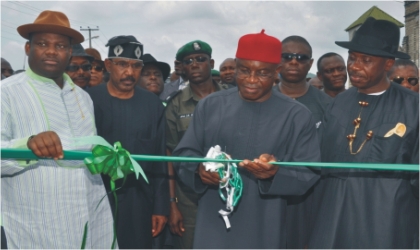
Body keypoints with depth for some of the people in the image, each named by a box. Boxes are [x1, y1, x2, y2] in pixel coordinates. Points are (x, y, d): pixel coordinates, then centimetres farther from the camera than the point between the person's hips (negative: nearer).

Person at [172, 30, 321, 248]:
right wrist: (199, 168, -19)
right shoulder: (210, 106, 1)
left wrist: (276, 173, -26)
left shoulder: (297, 116, -4)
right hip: (213, 229, 1)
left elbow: (309, 173, -5)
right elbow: (183, 154, 4)